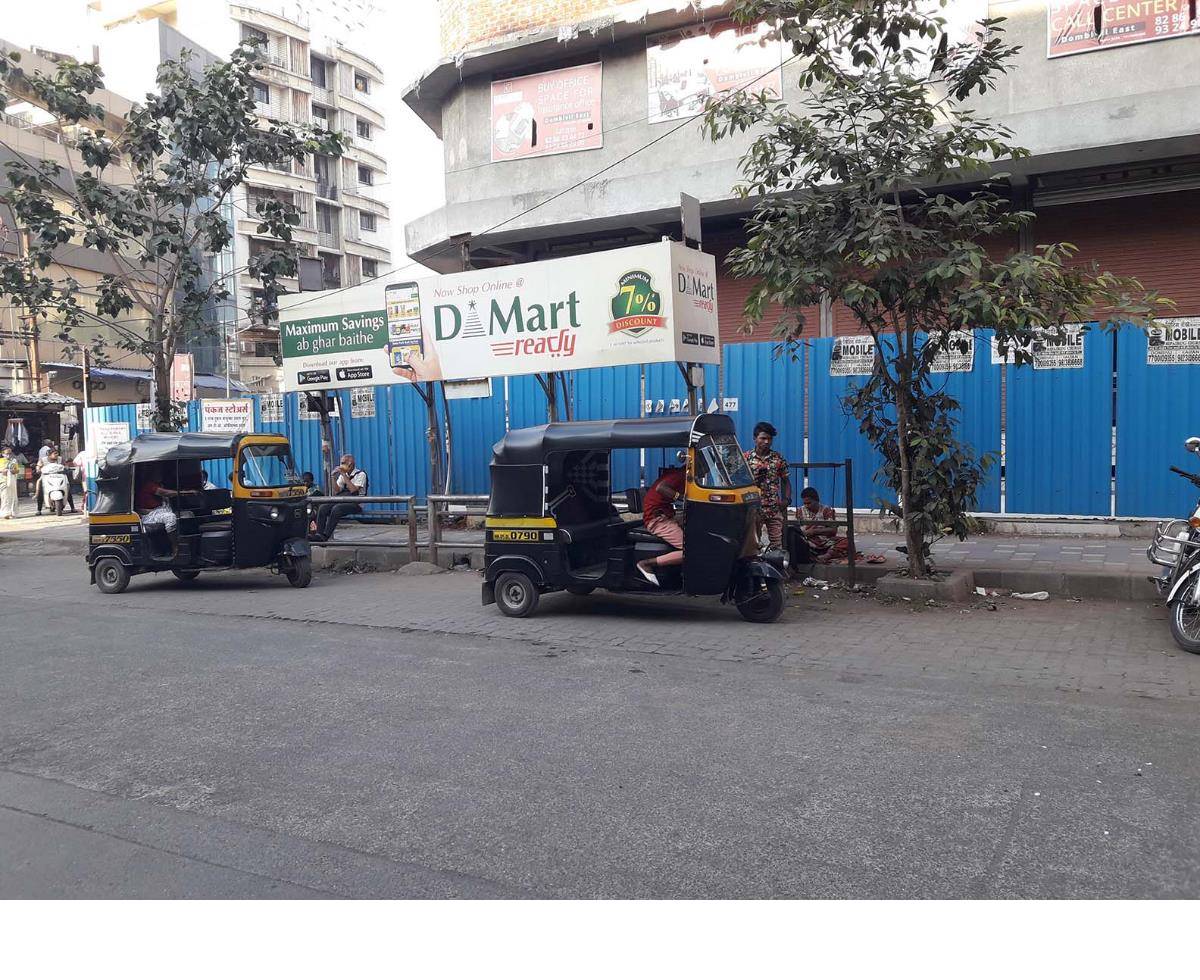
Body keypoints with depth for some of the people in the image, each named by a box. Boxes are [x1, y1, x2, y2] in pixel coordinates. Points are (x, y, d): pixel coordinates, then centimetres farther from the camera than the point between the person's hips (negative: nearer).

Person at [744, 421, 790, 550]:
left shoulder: (778, 459, 5)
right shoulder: (746, 458, 0)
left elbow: (786, 481, 10)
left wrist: (787, 499, -4)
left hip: (775, 509, 1)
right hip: (753, 509, -1)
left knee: (777, 544, 1)